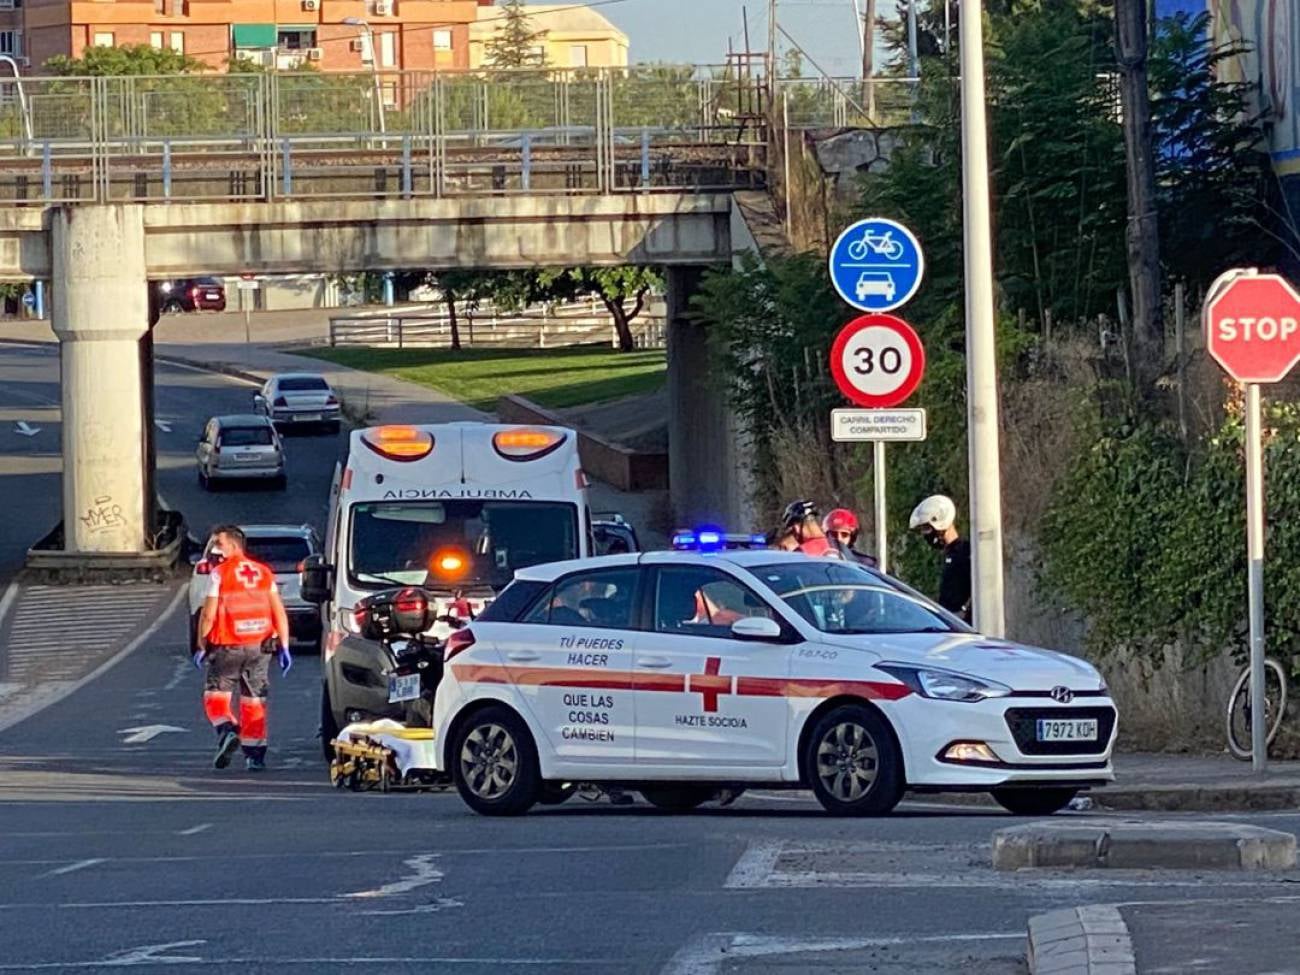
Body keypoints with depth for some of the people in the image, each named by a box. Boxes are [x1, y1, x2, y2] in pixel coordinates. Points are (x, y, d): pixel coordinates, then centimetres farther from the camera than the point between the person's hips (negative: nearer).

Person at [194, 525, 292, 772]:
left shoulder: (219, 574, -6)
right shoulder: (264, 573, 8)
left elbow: (208, 614, -8)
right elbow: (279, 612, 5)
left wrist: (202, 647, 1)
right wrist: (284, 647, 7)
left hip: (228, 648, -4)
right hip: (259, 648, 4)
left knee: (216, 695, 6)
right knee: (254, 701, 11)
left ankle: (228, 731, -19)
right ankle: (255, 755, 9)